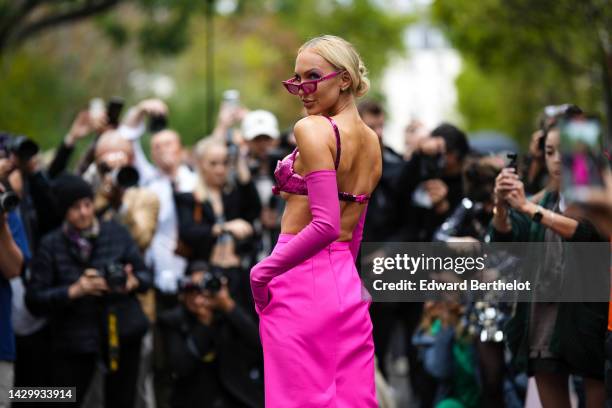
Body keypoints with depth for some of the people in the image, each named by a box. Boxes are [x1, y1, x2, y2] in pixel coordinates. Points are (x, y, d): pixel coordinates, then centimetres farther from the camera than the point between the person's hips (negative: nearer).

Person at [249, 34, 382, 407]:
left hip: (301, 281, -8)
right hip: (347, 282, 8)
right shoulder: (372, 142, 12)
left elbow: (325, 225, -20)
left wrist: (262, 271, -12)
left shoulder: (312, 129, -12)